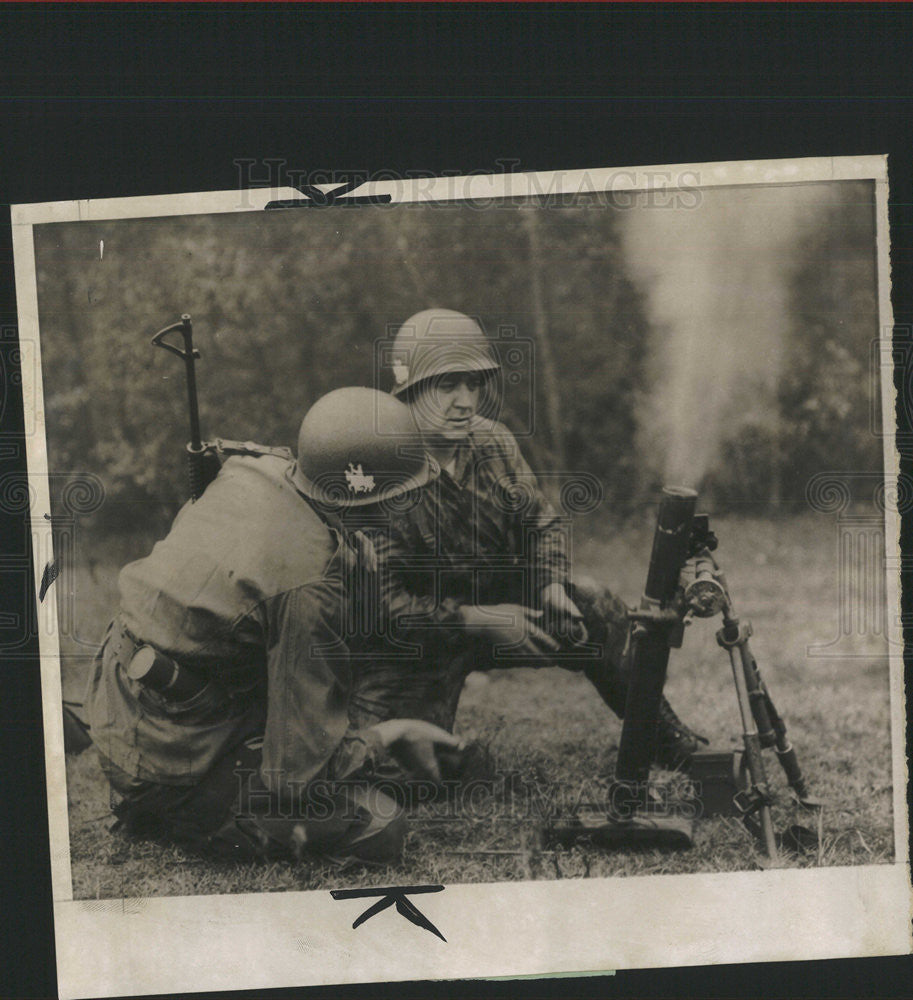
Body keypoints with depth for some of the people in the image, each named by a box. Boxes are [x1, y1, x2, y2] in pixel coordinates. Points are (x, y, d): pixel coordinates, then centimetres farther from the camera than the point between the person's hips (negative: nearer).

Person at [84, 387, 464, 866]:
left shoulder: (249, 468, -4)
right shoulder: (312, 581, -27)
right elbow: (300, 769, -22)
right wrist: (383, 736, -4)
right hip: (173, 768, -9)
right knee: (379, 828, -13)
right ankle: (183, 821, -1)